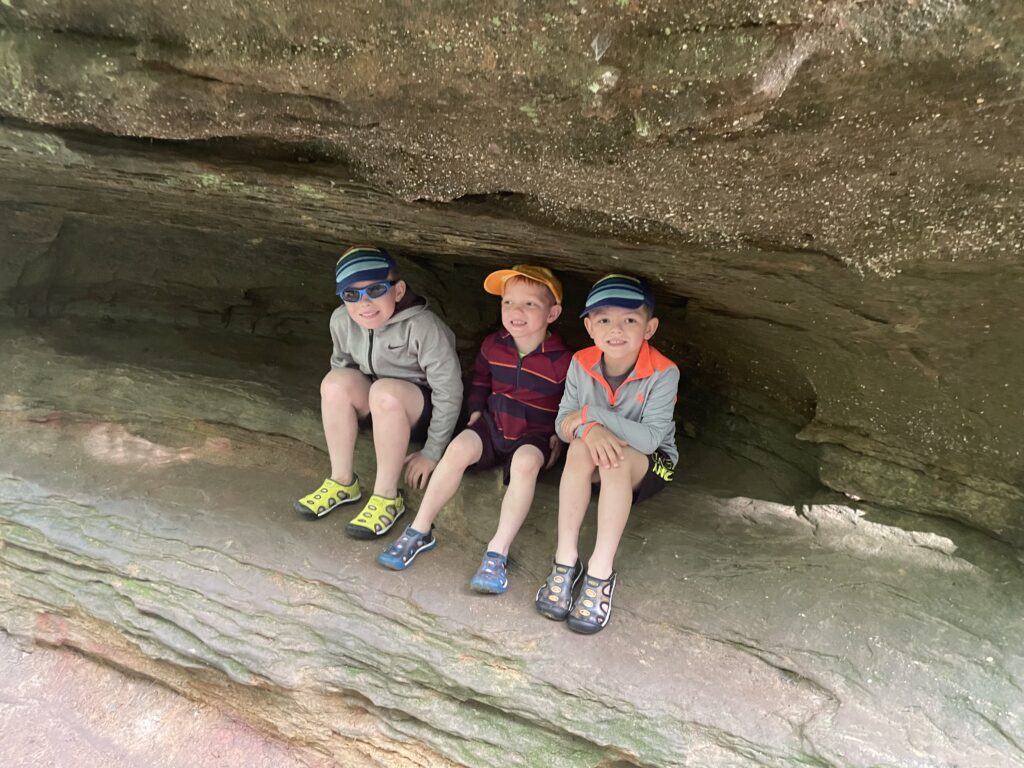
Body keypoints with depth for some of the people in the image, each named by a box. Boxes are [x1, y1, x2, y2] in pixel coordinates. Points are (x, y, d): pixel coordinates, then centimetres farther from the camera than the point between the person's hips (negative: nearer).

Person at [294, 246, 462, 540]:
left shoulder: (422, 327, -28)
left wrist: (431, 453, -18)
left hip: (422, 411, -5)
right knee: (336, 380, -24)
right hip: (380, 408, 5)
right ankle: (342, 482, -11)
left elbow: (449, 393, -22)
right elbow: (341, 363, 9)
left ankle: (387, 496, -22)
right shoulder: (341, 321, -11)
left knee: (386, 391, -36)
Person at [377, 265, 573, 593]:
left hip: (534, 434, -3)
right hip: (493, 422, 4)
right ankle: (420, 531, -15)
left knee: (525, 462, -37)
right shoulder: (492, 346, -1)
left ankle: (498, 552, -33)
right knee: (459, 448, -26)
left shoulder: (562, 361, -14)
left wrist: (558, 437, -9)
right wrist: (475, 415, 9)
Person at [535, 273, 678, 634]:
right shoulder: (581, 363, -12)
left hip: (651, 465, -3)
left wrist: (592, 414, -30)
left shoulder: (663, 373, -23)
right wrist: (589, 429, -36)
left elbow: (650, 438, -30)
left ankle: (601, 571, -30)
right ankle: (565, 560, -27)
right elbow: (563, 421, -13)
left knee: (617, 461, -35)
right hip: (595, 457, 3)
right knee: (581, 447, -31)